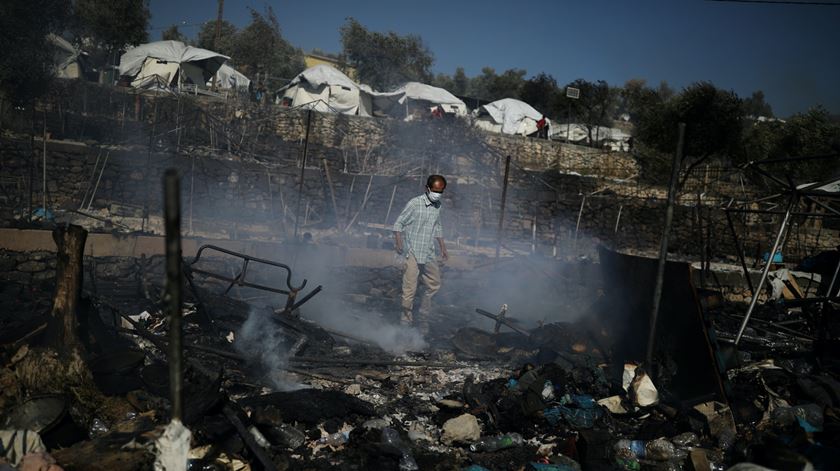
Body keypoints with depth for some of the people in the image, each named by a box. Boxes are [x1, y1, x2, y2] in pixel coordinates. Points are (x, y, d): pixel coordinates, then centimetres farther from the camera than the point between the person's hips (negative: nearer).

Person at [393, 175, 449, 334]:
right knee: (410, 289, -7)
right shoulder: (414, 204, -10)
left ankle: (423, 318, 28)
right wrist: (399, 243, -21)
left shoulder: (437, 206, 10)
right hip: (412, 253, -7)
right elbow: (399, 224, -8)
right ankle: (406, 322, 4)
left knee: (434, 285, 13)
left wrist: (443, 247, 25)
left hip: (428, 254, 7)